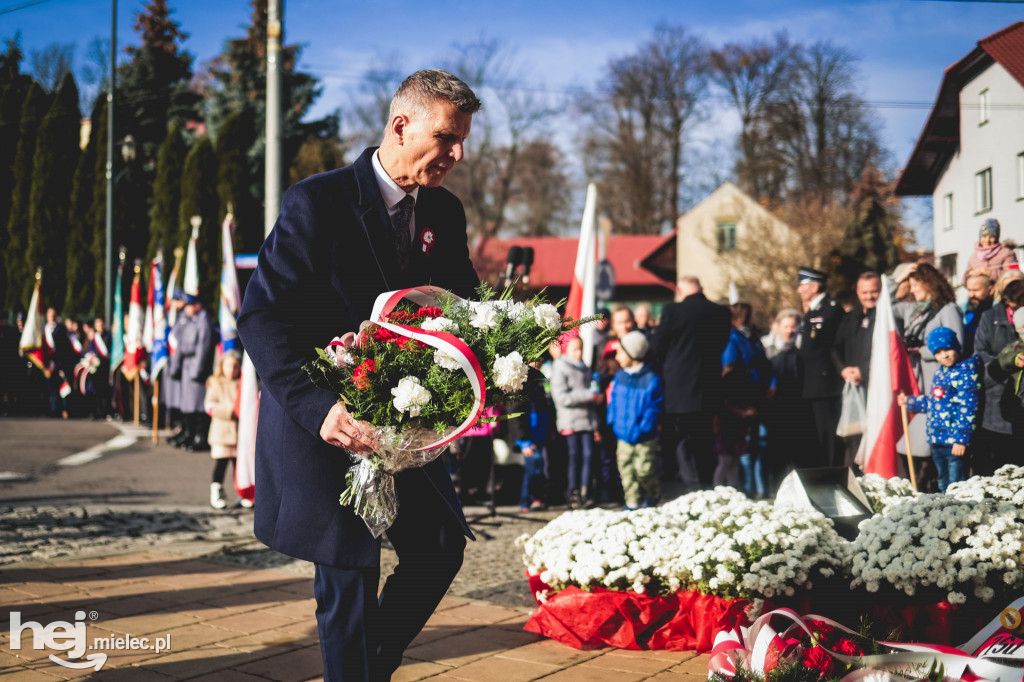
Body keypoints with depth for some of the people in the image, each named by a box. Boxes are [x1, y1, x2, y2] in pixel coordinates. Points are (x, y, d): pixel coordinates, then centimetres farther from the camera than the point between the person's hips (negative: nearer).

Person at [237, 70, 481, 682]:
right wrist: (318, 407, -33)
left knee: (442, 545, 7)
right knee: (349, 574, -4)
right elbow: (262, 317, -20)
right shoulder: (317, 202, -15)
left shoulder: (446, 213, 4)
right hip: (324, 421, -6)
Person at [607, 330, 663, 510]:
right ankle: (633, 502, 17)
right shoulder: (619, 377, 4)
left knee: (643, 470, -1)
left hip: (644, 438, -5)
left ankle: (653, 495, 26)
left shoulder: (651, 380, -13)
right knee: (626, 469, 5)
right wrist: (613, 422, 3)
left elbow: (654, 408, -11)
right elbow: (613, 401, 13)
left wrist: (641, 429, -16)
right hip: (623, 437, 5)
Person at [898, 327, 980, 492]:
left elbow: (967, 408, -17)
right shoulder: (940, 373, 15)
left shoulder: (966, 372, -11)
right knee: (943, 484, 17)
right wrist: (909, 401, 35)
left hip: (954, 442, -9)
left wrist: (961, 439, -20)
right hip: (937, 441, 9)